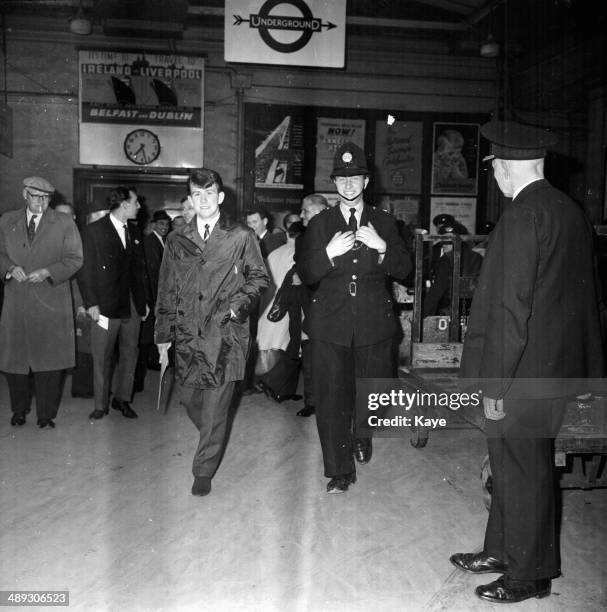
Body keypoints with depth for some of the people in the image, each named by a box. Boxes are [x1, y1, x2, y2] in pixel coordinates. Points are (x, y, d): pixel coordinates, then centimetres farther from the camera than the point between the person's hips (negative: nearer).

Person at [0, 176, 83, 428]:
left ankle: (46, 415, 12)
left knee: (49, 360, -1)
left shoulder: (65, 223, 2)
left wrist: (48, 272, -14)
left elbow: (74, 259, -1)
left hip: (51, 302, -2)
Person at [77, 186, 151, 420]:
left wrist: (145, 300, 11)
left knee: (129, 354, 10)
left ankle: (122, 399, 24)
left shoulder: (133, 231, 13)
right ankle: (101, 405, 14)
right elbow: (85, 270, -7)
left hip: (133, 304, 5)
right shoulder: (93, 231, -4)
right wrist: (91, 303, -13)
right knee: (102, 358, 2)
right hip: (106, 305, -5)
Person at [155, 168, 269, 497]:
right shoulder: (176, 241, 10)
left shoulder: (241, 237, 1)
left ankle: (204, 471, 15)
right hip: (188, 333, 4)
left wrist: (240, 304, -10)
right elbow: (166, 290, 12)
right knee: (190, 399, 12)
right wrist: (163, 335, 9)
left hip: (225, 332, -3)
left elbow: (259, 278, 7)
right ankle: (212, 440, 43)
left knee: (215, 405, -1)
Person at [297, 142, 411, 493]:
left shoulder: (385, 223, 9)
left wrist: (382, 246, -12)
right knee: (331, 398, -1)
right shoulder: (320, 224, 7)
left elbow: (404, 270, 5)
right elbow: (305, 275, 3)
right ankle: (340, 470, 13)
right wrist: (329, 252, -14)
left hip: (374, 322, 1)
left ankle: (362, 434, 44)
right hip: (330, 324, -1)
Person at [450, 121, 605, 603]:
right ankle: (503, 551, 36)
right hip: (557, 364, 9)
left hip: (524, 372, -9)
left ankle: (530, 575, 24)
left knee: (522, 470, 6)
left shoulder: (523, 215, -18)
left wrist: (494, 384, -17)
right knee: (515, 465, 20)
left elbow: (512, 307, -22)